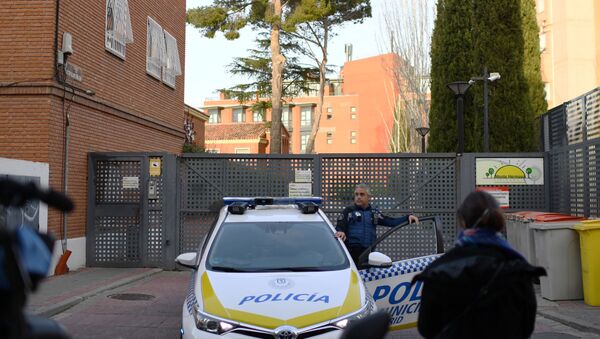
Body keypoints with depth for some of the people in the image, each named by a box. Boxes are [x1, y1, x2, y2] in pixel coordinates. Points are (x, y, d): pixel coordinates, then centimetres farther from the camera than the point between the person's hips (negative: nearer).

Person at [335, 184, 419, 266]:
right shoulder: (348, 211, 6)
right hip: (351, 252, -4)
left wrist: (408, 218, -3)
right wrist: (340, 232, -28)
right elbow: (339, 227, -3)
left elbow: (391, 222, 8)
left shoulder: (374, 213, 14)